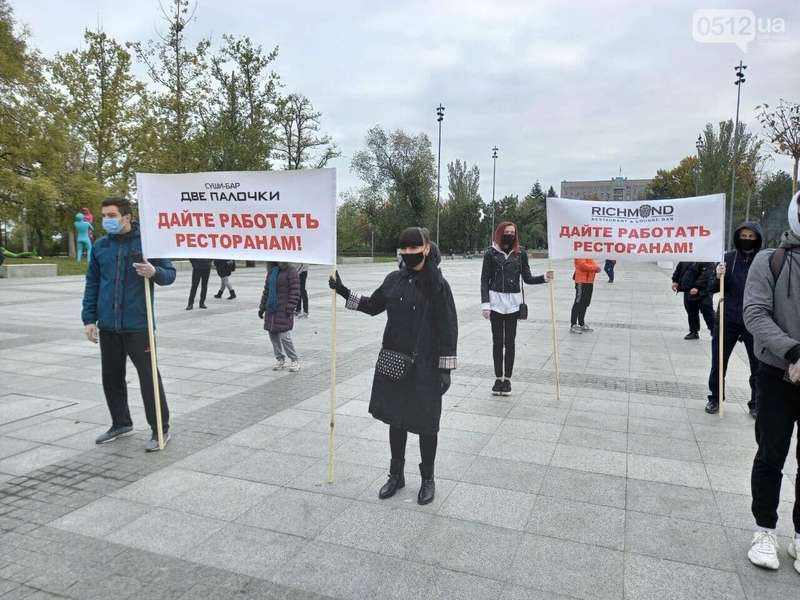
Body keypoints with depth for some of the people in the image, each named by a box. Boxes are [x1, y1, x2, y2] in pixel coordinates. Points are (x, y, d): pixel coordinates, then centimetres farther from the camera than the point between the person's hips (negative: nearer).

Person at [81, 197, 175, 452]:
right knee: (111, 376, 14)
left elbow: (170, 274, -1)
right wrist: (89, 318, 7)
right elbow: (92, 284, 13)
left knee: (148, 376, -2)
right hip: (108, 325, 5)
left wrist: (155, 272, -24)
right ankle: (121, 423, 32)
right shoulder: (100, 246, 8)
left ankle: (161, 429, 9)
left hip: (138, 324, -5)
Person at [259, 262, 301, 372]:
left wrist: (290, 308, -16)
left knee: (284, 336, -8)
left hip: (284, 309, -7)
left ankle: (295, 360, 8)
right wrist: (262, 307, 15)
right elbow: (266, 290, 18)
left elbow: (295, 290, -12)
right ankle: (280, 359, 24)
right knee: (273, 335, 9)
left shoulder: (290, 271, -8)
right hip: (271, 309, 7)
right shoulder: (271, 271, 13)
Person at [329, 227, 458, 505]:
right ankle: (396, 474, 34)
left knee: (425, 422, 8)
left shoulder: (438, 284, -10)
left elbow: (449, 328, -10)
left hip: (425, 365, -5)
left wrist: (446, 368, -12)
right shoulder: (394, 279, 4)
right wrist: (343, 291, 12)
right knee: (396, 418, 15)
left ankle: (428, 479, 28)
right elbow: (373, 306, 20)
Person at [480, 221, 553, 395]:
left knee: (509, 342, 6)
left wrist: (544, 277, -11)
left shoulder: (521, 254, 5)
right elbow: (484, 281, -1)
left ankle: (507, 379, 16)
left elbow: (527, 278, 6)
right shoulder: (491, 253, 0)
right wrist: (485, 304, -8)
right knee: (497, 342, 6)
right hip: (496, 302, -1)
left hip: (513, 303, 1)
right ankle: (498, 378, 16)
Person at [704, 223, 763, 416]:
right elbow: (711, 289, 1)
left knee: (758, 366, 10)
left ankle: (756, 404, 27)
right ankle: (715, 398, 27)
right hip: (727, 320, 1)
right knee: (718, 363, 10)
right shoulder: (728, 258, -1)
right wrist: (718, 277, -18)